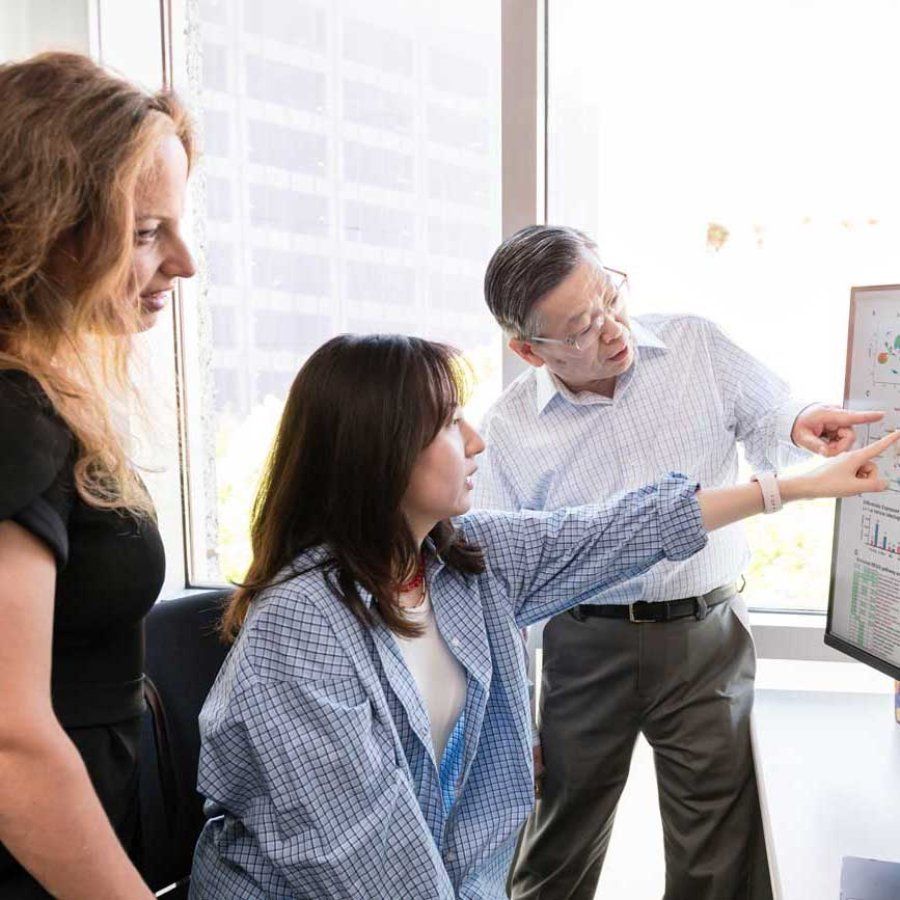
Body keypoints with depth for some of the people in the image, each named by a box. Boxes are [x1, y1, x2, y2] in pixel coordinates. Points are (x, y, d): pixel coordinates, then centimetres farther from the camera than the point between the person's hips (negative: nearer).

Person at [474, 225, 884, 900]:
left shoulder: (699, 347, -3)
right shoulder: (511, 427, -6)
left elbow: (766, 427, 8)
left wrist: (799, 428, -17)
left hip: (708, 635, 1)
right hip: (587, 646, 0)